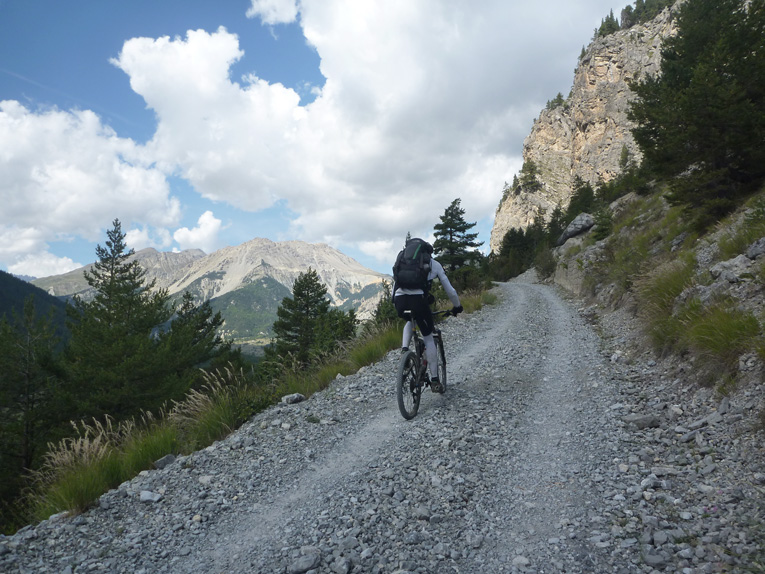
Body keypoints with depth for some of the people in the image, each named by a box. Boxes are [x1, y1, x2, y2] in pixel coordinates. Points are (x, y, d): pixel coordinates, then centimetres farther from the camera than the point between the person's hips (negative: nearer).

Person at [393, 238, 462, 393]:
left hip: (399, 299, 3)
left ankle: (404, 349, 12)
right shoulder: (434, 264, 23)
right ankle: (434, 380, 13)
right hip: (418, 299, -3)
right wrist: (457, 306, 40)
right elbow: (450, 290, 24)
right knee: (428, 337, 14)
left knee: (410, 321, 37)